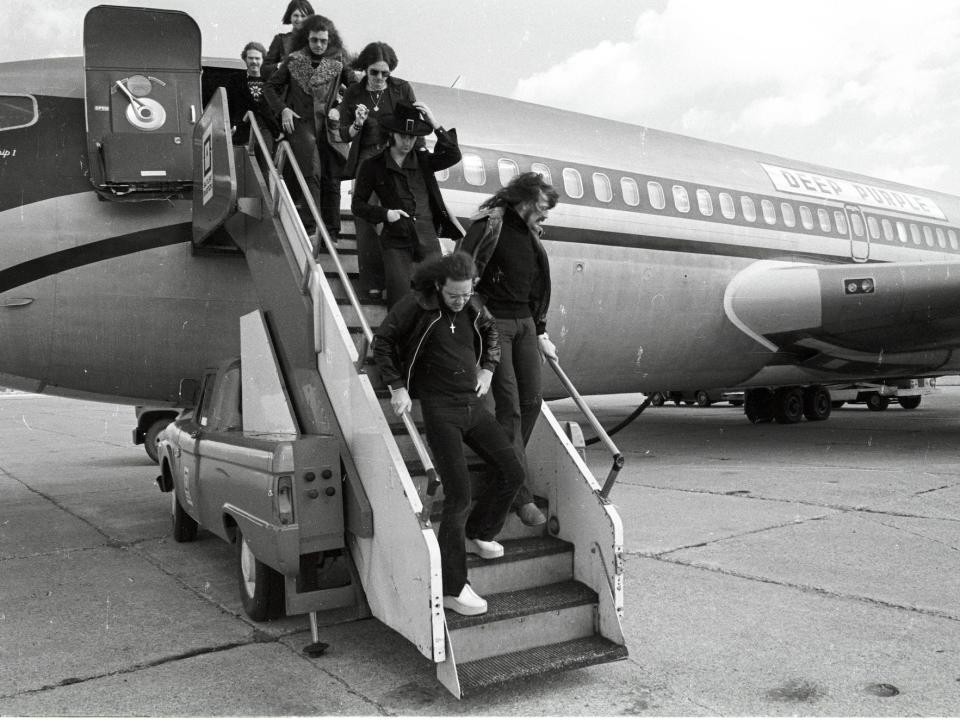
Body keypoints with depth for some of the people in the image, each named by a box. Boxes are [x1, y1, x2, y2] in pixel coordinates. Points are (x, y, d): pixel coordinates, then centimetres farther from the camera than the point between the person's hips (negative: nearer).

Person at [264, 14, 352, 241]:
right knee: (312, 172, -18)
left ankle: (331, 231, 10)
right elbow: (270, 87, 11)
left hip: (329, 124, 2)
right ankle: (312, 225, -16)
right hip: (301, 122, -2)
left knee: (332, 177, 2)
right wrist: (283, 109, -4)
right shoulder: (294, 61, 5)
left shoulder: (337, 62, 7)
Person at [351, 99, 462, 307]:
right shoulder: (373, 166, 2)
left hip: (428, 237, 2)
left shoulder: (423, 159, 8)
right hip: (396, 241, -2)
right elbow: (357, 205, 5)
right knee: (400, 303, -11)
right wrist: (385, 213, -12)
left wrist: (434, 123, -12)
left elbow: (454, 156, -7)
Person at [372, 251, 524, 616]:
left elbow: (491, 332, 26)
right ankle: (452, 589, -1)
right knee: (458, 495, -12)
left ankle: (477, 534, 30)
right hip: (439, 408, -7)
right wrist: (397, 386, -9)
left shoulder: (473, 306, 5)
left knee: (513, 472, 7)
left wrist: (487, 368, 12)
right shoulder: (416, 305, -11)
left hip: (473, 402, 7)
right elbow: (382, 341, -2)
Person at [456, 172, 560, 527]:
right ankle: (521, 494, -3)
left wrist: (541, 332, 20)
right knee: (509, 405, -9)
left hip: (524, 323, 8)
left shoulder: (531, 235, 16)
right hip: (494, 322, -7)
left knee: (531, 402, 4)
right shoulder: (489, 226, -9)